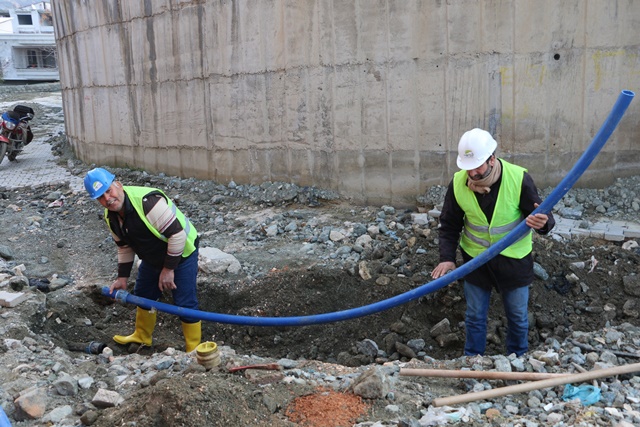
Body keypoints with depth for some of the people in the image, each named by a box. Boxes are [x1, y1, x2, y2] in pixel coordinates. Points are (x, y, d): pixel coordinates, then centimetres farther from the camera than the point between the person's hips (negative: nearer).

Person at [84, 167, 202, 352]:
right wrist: (122, 277, 7)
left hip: (181, 252, -8)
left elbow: (177, 233, -33)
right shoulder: (111, 217, -6)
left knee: (185, 303, -7)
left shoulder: (148, 201, -35)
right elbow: (125, 246, 10)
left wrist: (169, 269, -25)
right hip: (152, 257, 8)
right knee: (143, 294, 20)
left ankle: (193, 349, 10)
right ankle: (142, 336, 44)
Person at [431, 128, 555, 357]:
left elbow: (543, 217, -16)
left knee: (517, 316, 16)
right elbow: (449, 224, -3)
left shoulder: (519, 179, -23)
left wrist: (542, 222, -41)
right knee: (475, 316, 16)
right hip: (475, 258, 2)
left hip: (513, 259, -1)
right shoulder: (458, 183, -15)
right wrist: (447, 257, -14)